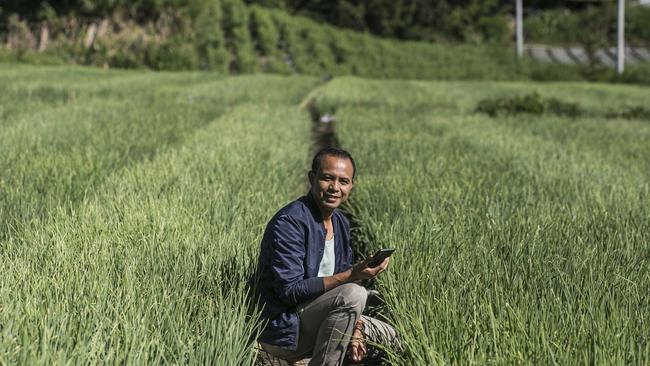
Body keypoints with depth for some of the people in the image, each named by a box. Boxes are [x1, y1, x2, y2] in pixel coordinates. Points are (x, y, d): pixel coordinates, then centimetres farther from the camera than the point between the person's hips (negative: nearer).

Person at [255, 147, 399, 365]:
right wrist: (352, 275, -29)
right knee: (353, 293, -29)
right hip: (284, 332, -9)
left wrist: (354, 332, -2)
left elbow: (341, 281, 14)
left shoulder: (341, 223, 8)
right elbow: (290, 291, -25)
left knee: (390, 338, 15)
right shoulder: (289, 222, -20)